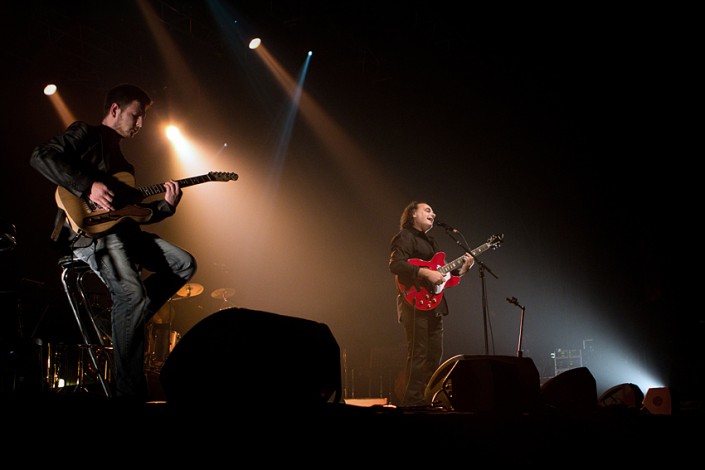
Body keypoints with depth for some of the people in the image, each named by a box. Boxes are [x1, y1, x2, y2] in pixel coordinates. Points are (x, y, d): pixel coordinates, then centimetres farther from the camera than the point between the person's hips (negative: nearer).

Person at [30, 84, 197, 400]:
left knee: (185, 265, 4)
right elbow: (41, 156, -14)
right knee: (133, 294, -28)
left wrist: (165, 205, 6)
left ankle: (128, 322, -1)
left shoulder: (120, 159, 29)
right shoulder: (86, 134, 5)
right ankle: (129, 394, -22)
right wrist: (88, 186, -21)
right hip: (88, 230, -9)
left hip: (121, 229, 9)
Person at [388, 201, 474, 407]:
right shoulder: (405, 236, -4)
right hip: (416, 304, -9)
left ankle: (427, 400, 16)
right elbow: (395, 265, -19)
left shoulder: (431, 241, 25)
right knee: (418, 355, -11)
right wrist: (425, 273, -25)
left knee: (434, 355, 9)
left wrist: (462, 269, 8)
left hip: (434, 304, 9)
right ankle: (412, 402, -8)